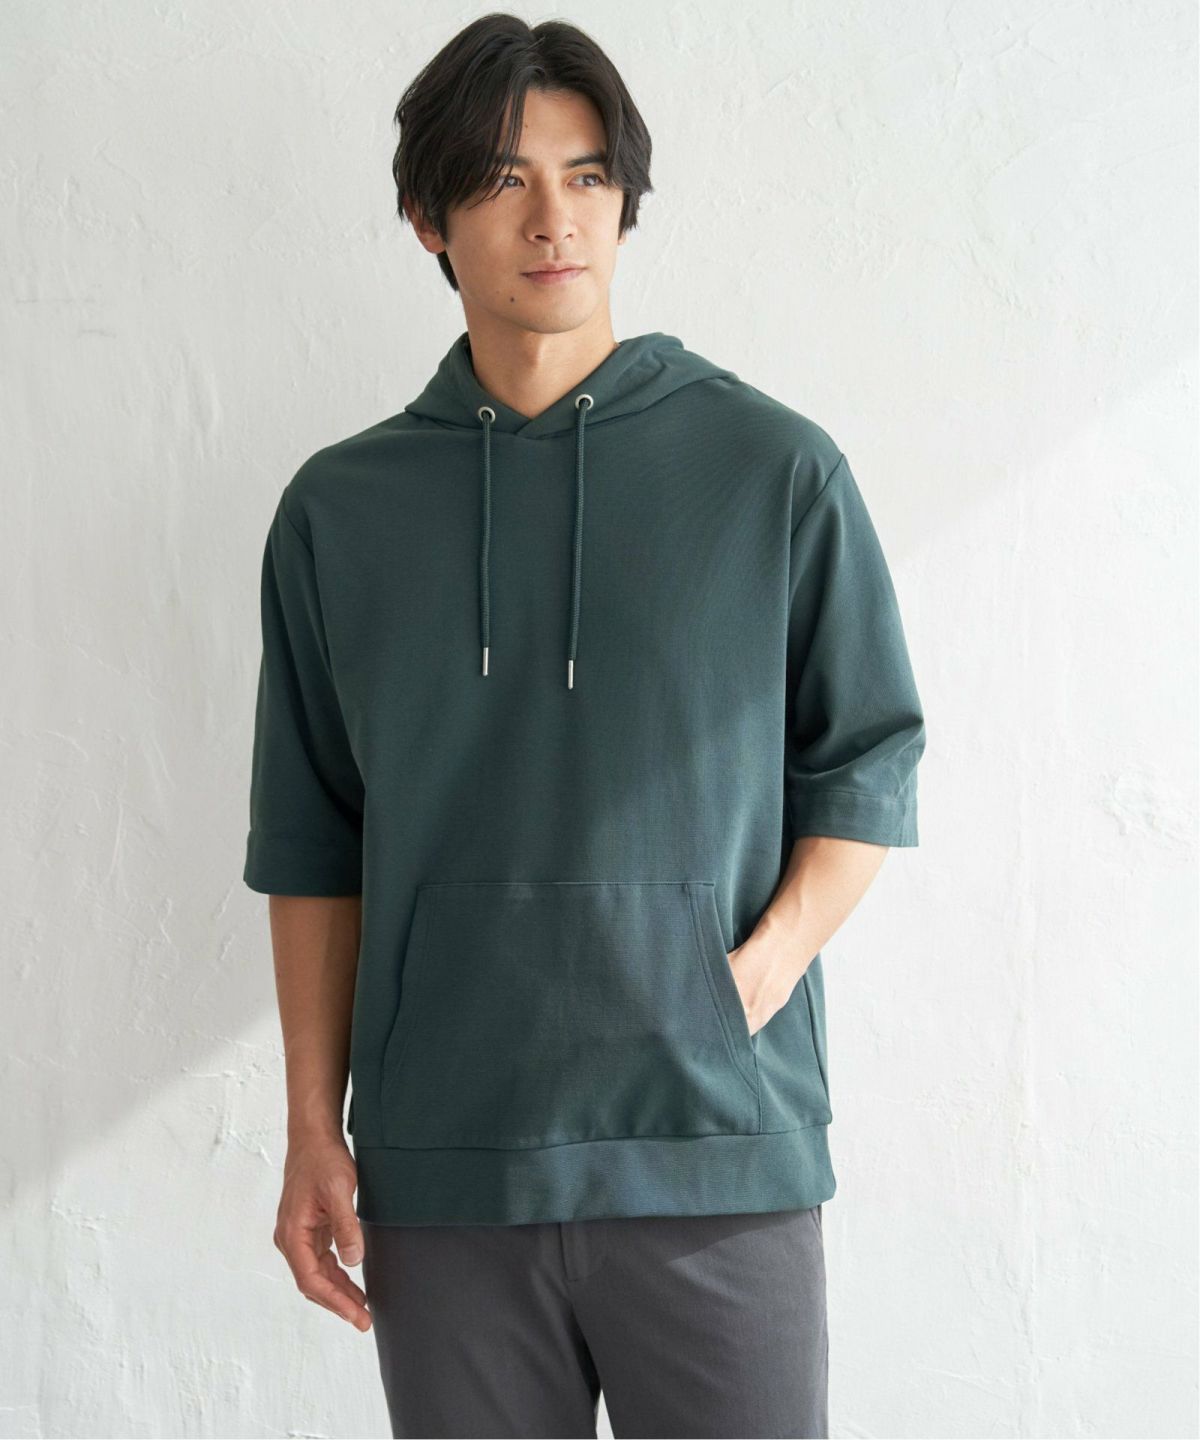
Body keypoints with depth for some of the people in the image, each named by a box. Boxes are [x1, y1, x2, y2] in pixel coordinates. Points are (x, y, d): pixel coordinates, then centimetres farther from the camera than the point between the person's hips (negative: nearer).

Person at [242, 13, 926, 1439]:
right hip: (440, 1164, 2)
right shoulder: (337, 511, 7)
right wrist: (313, 1127, 6)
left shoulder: (774, 469, 2)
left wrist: (761, 970, -10)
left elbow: (871, 761, 5)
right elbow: (310, 843, 10)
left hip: (719, 1155, -1)